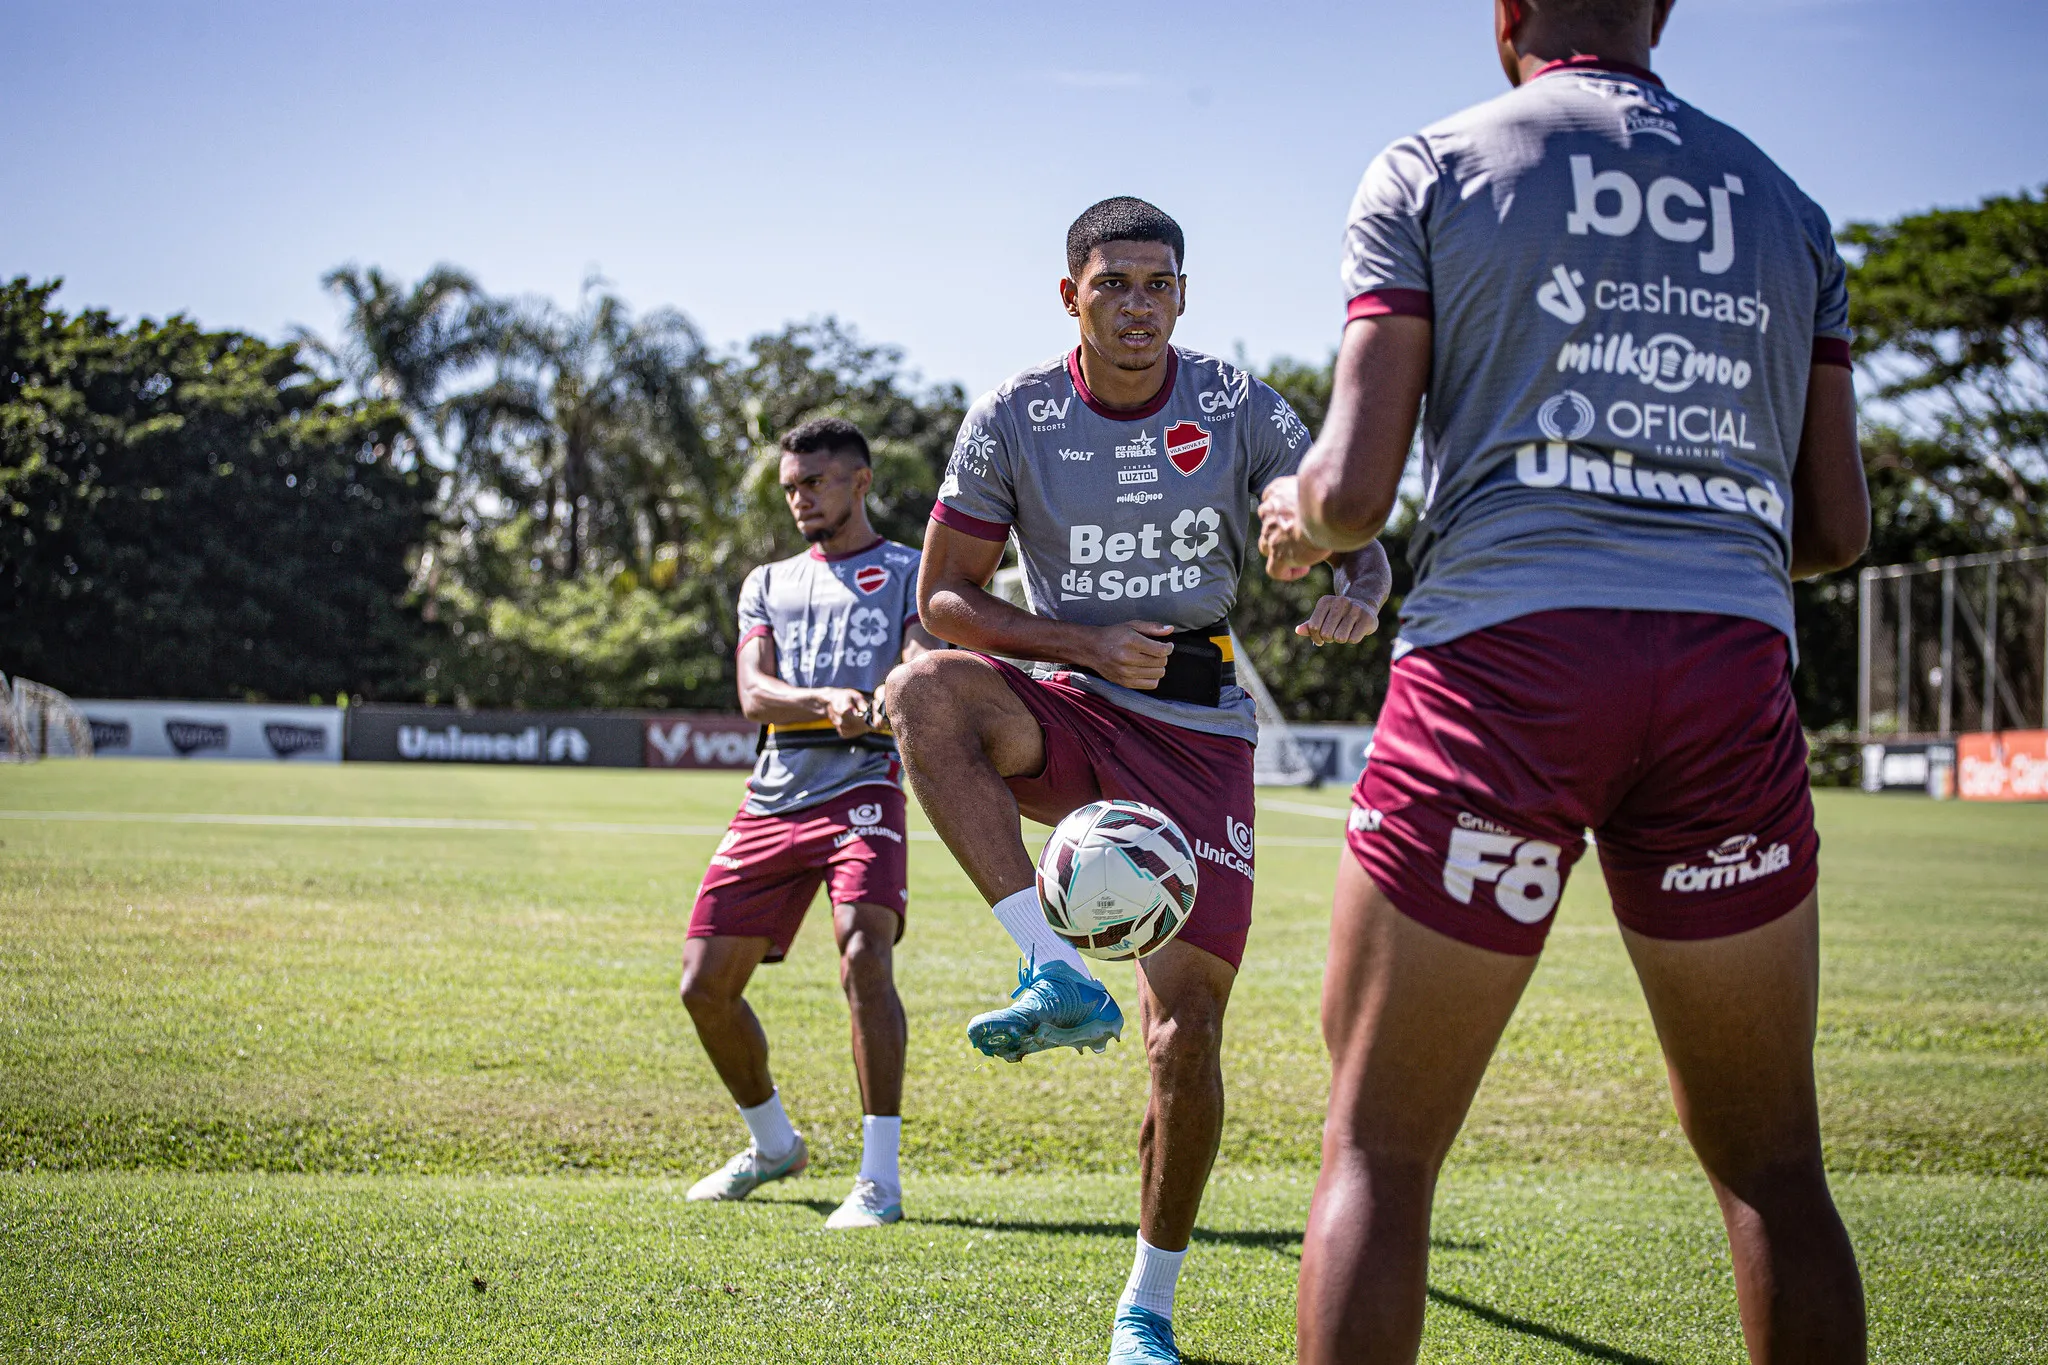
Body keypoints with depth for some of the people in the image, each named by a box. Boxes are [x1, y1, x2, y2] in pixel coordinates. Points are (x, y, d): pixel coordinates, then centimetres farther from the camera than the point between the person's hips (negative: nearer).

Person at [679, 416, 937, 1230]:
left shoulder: (908, 572, 11)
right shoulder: (768, 583, 21)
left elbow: (925, 662, -7)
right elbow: (753, 694, 4)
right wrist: (827, 699, -17)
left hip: (862, 788, -5)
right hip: (773, 798, 5)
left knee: (864, 956, -25)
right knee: (706, 985, 4)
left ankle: (879, 1178, -22)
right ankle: (773, 1144, 28)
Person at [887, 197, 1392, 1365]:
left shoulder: (1237, 409, -3)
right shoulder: (1013, 419, -4)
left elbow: (1351, 535, -1)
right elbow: (944, 597, 0)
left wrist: (1357, 591, -26)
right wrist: (1088, 645, -14)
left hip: (1197, 733, 0)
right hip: (1069, 708, 0)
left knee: (1188, 1031, -6)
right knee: (926, 694, -34)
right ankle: (1059, 975, -35)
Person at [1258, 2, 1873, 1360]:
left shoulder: (1430, 173, 7)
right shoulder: (1783, 203, 18)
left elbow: (1354, 494, 0)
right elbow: (1838, 526, 16)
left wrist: (1295, 519, 22)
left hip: (1505, 656, -3)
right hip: (1735, 672, 3)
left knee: (1378, 1146, 4)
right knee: (1770, 1163, 12)